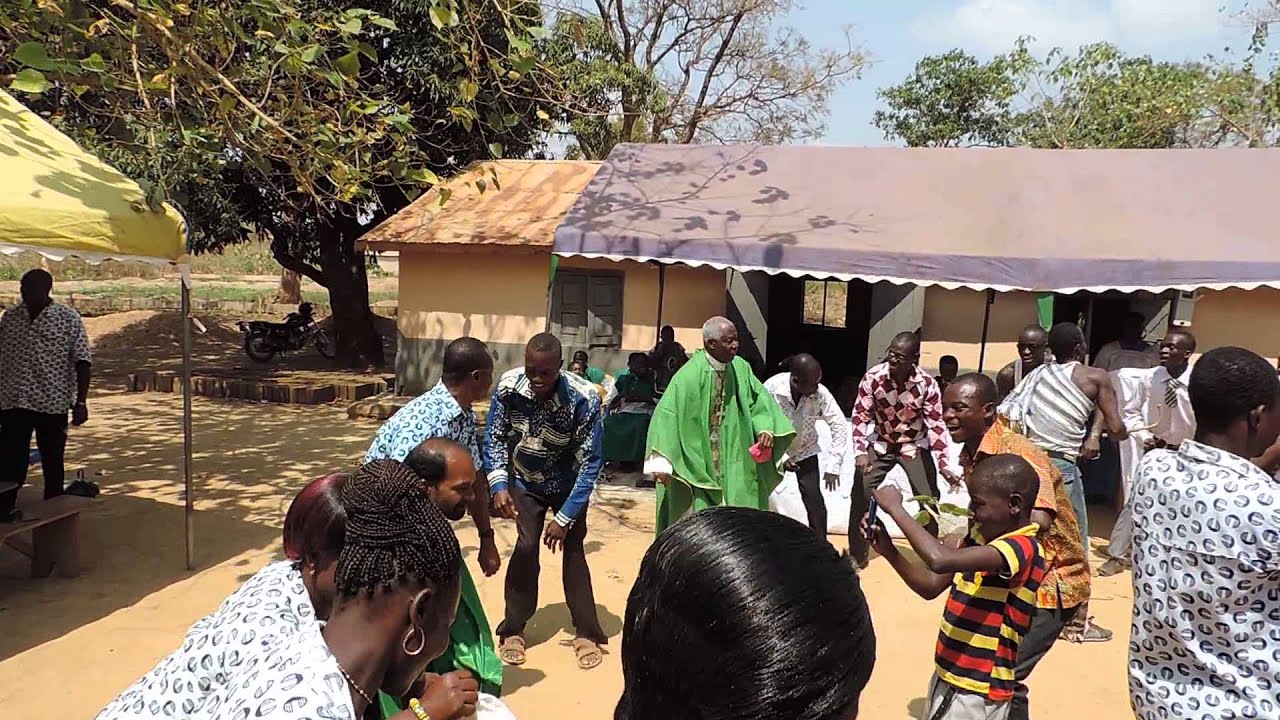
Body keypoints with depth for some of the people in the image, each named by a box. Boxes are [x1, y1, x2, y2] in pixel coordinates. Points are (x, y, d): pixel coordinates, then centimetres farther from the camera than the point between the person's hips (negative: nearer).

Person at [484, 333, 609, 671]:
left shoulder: (584, 399, -33)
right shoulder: (508, 386, -26)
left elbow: (591, 463, -26)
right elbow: (494, 438, -11)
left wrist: (565, 517, -27)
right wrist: (499, 485, -23)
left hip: (569, 484, -1)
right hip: (525, 481, 1)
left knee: (573, 550, -3)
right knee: (526, 547, -7)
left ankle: (587, 633, 12)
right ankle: (513, 630, 11)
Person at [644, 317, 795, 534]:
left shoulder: (740, 368, -2)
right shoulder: (690, 375, -19)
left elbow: (757, 398, 8)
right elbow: (667, 415, -22)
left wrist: (765, 427, -12)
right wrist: (661, 463, -28)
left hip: (733, 464, 5)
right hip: (696, 465, -5)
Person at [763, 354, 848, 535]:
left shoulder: (821, 394, -25)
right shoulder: (772, 388, -29)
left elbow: (840, 426, -17)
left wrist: (834, 465, -21)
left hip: (805, 452, 0)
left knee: (815, 503, -6)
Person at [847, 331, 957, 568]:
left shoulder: (927, 384, -22)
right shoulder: (873, 377, -22)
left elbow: (936, 425, -16)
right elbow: (860, 415, -14)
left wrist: (943, 464, -22)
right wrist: (860, 452, -24)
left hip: (915, 445, 0)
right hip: (880, 443, 1)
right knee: (860, 495, -7)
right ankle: (857, 555, 8)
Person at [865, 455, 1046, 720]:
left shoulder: (1022, 548, -22)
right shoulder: (978, 537, 4)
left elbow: (940, 559, -37)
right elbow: (931, 586, 9)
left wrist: (895, 508, -27)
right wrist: (888, 551, -5)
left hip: (978, 692, -7)